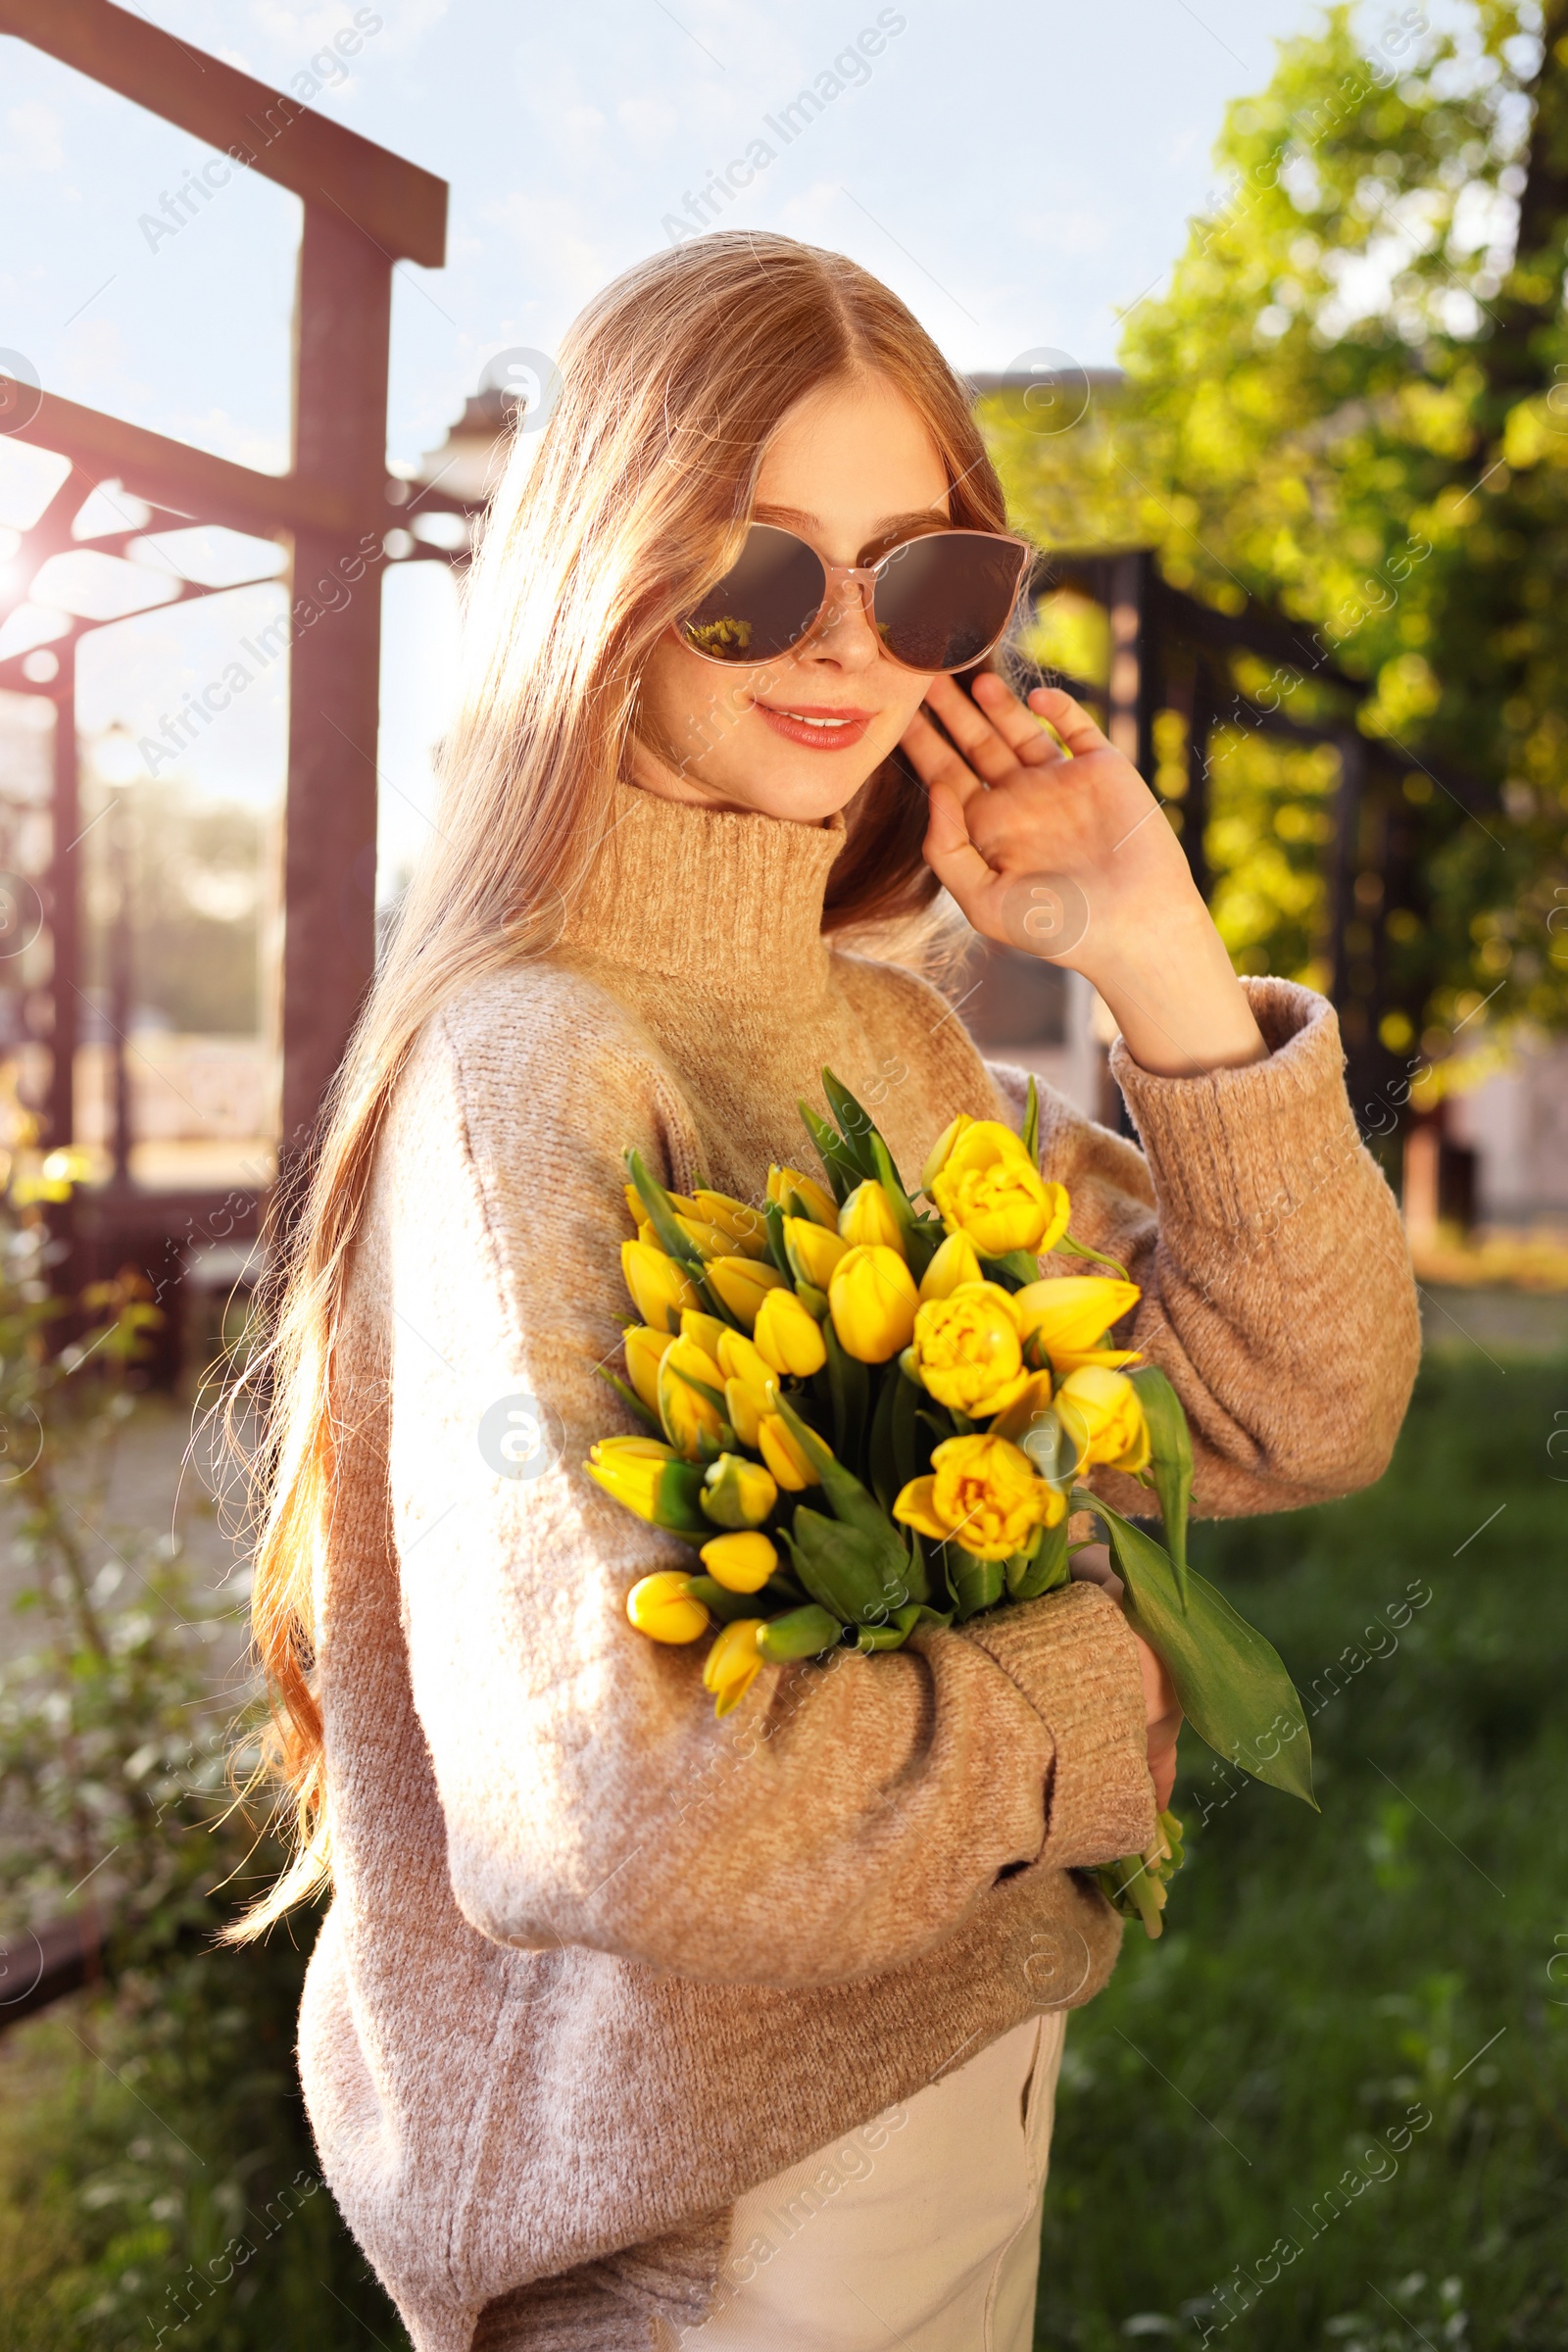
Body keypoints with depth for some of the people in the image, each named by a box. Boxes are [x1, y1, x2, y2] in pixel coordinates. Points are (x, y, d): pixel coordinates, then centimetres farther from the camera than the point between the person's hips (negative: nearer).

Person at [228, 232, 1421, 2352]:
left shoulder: (891, 1025, 1)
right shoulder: (537, 1067, -24)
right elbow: (617, 1803, -34)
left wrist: (1158, 956, -13)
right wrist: (1099, 1704, -17)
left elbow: (1297, 1418, -2)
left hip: (960, 2062, 7)